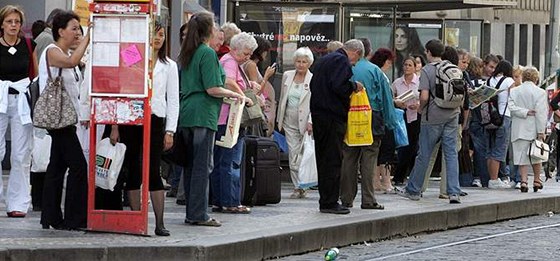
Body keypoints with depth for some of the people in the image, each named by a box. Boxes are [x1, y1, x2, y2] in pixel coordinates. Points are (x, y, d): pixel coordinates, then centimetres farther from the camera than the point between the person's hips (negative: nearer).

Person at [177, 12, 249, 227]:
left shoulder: (186, 54, 13)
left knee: (191, 164, 11)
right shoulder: (208, 53, -11)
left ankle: (192, 212, 14)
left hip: (185, 113, 8)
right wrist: (236, 95, -3)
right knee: (203, 165, -5)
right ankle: (198, 215, -6)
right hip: (203, 115, -8)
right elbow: (212, 89, -16)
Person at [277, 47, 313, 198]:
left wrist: (311, 122, -18)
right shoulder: (287, 76, 10)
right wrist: (279, 120, 16)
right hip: (290, 121, 4)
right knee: (293, 155, -1)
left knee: (304, 154, -5)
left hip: (305, 122, -4)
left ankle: (302, 186, 2)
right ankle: (297, 187, 0)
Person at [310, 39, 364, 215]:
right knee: (333, 160, -6)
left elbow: (312, 86, 20)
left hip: (318, 114, 9)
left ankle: (325, 201, 20)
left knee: (323, 159, 14)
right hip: (333, 116, -9)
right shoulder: (342, 61, -12)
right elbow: (339, 86, -24)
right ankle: (330, 202, -6)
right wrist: (354, 86, -8)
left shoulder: (323, 60, 18)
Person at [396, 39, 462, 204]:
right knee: (451, 154, 3)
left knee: (424, 155, 6)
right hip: (451, 116, 4)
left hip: (432, 118, -4)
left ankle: (413, 190, 18)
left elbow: (424, 97, -17)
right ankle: (454, 192, -3)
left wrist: (421, 108, 2)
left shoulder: (427, 70, -11)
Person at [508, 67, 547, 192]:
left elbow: (510, 107, -9)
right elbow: (541, 113, -10)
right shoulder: (540, 92, -6)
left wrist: (524, 112, -9)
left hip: (518, 129, 2)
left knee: (521, 157, 3)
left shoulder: (514, 91, 3)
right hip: (533, 129, -2)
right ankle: (537, 180, 22)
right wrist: (541, 132, -10)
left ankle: (523, 181, -7)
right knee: (536, 156, 14)